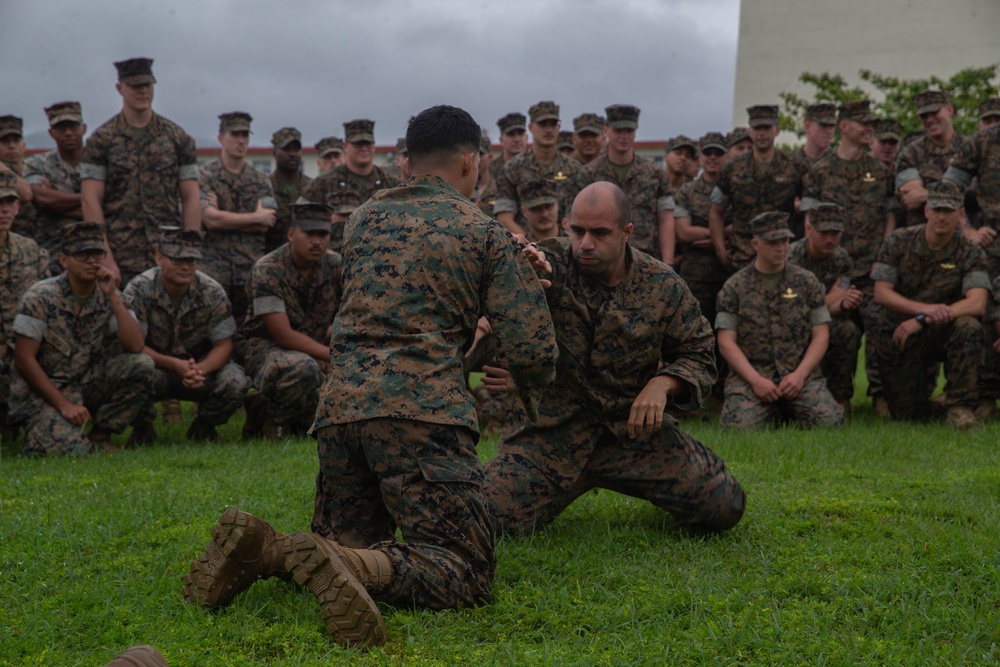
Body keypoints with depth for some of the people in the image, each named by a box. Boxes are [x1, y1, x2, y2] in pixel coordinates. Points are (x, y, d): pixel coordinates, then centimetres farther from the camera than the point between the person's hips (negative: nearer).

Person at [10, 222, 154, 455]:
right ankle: (37, 431, 7)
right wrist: (64, 404, -20)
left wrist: (112, 296, -19)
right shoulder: (40, 297, -12)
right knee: (70, 448, -30)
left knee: (141, 365, -19)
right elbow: (24, 359, -15)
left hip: (88, 386, 5)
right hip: (43, 392, -4)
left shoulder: (108, 297, 0)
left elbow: (136, 346, -14)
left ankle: (100, 436, -3)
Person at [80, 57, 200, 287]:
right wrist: (105, 259, -10)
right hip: (122, 261, -1)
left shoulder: (178, 138, 9)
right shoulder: (101, 140, 4)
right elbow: (90, 201, -2)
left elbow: (191, 199, 7)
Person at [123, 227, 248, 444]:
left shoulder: (212, 293, -11)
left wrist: (200, 369, -31)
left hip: (202, 368, 2)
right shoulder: (139, 290, -17)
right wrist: (175, 365, -33)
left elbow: (223, 345, -8)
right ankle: (142, 428, -2)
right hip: (155, 366, -2)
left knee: (235, 382, -28)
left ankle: (203, 426, 7)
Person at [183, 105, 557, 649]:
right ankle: (343, 566, -32)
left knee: (354, 544, 23)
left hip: (340, 405, 6)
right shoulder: (487, 234, 8)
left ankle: (260, 548, -7)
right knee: (466, 572, -5)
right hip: (421, 410, -5)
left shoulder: (364, 217, 22)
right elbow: (533, 352, 2)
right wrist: (530, 385, 27)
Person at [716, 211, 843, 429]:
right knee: (740, 424, -29)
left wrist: (800, 374, -9)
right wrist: (755, 380, -13)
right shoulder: (735, 286, 6)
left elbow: (821, 336, 7)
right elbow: (726, 342, 0)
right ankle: (770, 411, 8)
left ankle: (788, 411, 11)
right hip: (750, 373, -1)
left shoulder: (806, 282, 10)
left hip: (800, 373, 2)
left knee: (829, 420, -23)